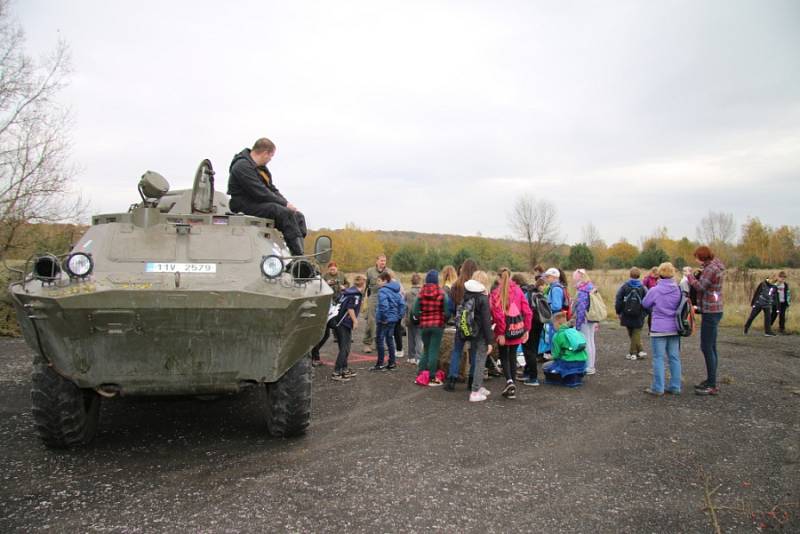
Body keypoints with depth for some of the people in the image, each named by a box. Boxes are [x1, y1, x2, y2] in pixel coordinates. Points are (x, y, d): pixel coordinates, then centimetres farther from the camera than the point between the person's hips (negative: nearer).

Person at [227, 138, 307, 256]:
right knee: (286, 214, -28)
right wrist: (284, 204, -15)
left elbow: (272, 189, 21)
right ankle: (298, 257, -29)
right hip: (246, 206, -10)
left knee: (298, 216, -3)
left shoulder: (261, 167, 19)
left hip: (260, 203, 10)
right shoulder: (242, 166, -14)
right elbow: (261, 193, -21)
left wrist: (286, 203, 3)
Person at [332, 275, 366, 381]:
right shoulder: (357, 294, -12)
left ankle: (344, 369, 27)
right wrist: (355, 320, -13)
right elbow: (350, 308, -21)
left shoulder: (348, 291, 14)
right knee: (344, 349, -5)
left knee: (344, 348, 18)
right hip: (345, 324, -9)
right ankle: (336, 373, -5)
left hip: (340, 323, 9)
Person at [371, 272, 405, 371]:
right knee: (389, 339, 17)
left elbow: (384, 305, -29)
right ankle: (392, 362, 20)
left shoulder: (383, 291, -18)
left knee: (380, 340, 1)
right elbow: (402, 303, 9)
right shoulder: (395, 291, 10)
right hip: (393, 319, 8)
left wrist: (383, 318, -20)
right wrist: (399, 315, 9)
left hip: (384, 320, -8)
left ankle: (380, 364, 5)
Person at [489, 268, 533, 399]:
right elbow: (527, 311, -1)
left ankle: (509, 381, -9)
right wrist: (526, 329, 5)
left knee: (504, 356, 13)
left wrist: (501, 333, -12)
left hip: (505, 330, -3)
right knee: (512, 356, 15)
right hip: (518, 329, 3)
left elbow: (498, 314, -17)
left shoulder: (496, 293, -9)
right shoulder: (518, 290, 1)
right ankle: (512, 388, 18)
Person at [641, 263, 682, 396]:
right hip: (674, 328, 4)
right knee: (675, 357, 11)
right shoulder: (678, 290, -1)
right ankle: (675, 387, 16)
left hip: (659, 329, -4)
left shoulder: (655, 290, -12)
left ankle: (658, 388, 5)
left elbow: (645, 304, 2)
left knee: (658, 358, 2)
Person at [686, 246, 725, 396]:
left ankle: (712, 386, -5)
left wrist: (690, 276, -8)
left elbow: (700, 286, -22)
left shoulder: (711, 268, -17)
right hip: (714, 310, 11)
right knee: (711, 347, 16)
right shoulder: (717, 265, 15)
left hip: (710, 312, -11)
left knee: (707, 348, -8)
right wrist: (698, 275, 3)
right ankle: (710, 381, 24)